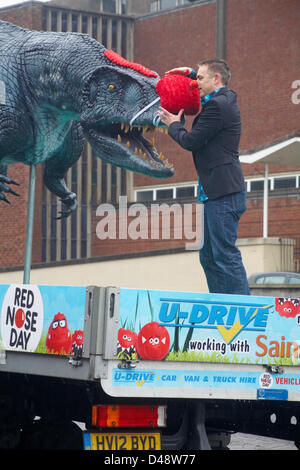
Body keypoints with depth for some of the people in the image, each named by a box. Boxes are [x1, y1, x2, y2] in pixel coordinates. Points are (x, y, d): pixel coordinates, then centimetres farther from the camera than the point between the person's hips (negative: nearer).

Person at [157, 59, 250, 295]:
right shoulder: (226, 99, 18)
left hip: (223, 193, -11)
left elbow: (190, 141, -13)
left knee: (226, 254, -12)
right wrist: (190, 73, 30)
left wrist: (174, 125, 6)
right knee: (209, 256, 11)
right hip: (218, 193, 11)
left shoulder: (217, 106, -13)